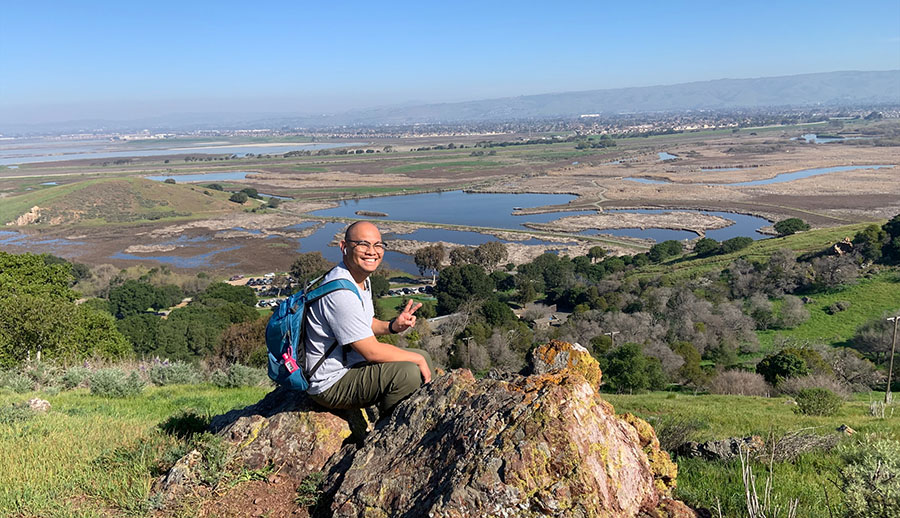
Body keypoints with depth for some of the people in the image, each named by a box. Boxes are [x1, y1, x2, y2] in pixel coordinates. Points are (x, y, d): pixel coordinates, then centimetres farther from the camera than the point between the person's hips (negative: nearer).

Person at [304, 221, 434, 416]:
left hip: (353, 363, 10)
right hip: (331, 384, -10)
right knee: (407, 373, -28)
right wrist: (417, 360, -14)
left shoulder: (362, 278, 5)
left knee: (423, 357, 12)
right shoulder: (340, 292, -28)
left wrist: (392, 326, -2)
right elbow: (372, 351, -26)